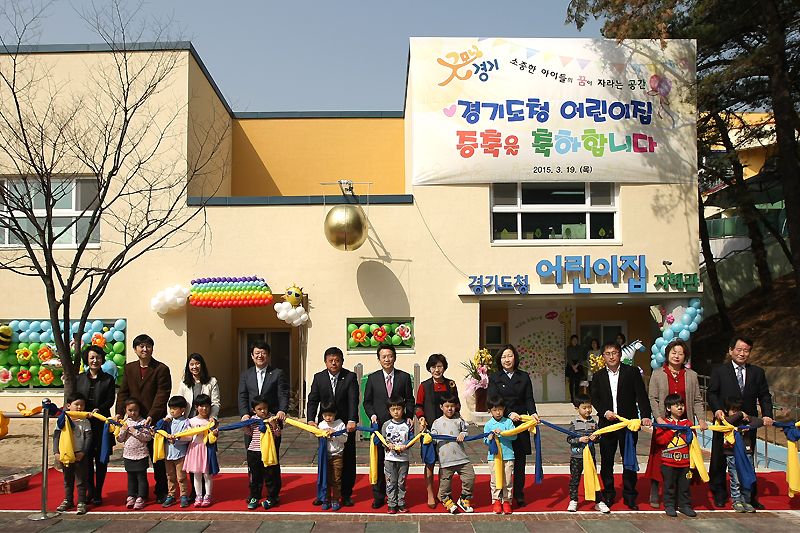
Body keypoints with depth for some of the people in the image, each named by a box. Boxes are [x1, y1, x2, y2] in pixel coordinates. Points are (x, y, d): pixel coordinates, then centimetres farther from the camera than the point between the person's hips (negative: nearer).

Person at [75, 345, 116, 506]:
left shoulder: (108, 379, 5)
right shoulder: (79, 379, 12)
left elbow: (110, 400, -2)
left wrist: (98, 410, -20)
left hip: (101, 423, -2)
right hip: (83, 423, 2)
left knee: (101, 458, 1)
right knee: (86, 457, 3)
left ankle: (98, 493, 9)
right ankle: (90, 491, 15)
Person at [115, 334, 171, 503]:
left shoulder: (161, 369, -5)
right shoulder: (129, 368, 10)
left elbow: (162, 394, -11)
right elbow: (123, 392, 9)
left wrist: (152, 416, -19)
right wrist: (120, 412, -5)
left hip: (155, 420, -4)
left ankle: (161, 492, 15)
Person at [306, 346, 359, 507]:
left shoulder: (350, 377, -5)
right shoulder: (318, 378, 2)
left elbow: (353, 401, -15)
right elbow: (313, 400, -3)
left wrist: (352, 421, -29)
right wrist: (311, 419, -19)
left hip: (346, 425, -2)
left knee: (347, 461, 5)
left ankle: (346, 495, 17)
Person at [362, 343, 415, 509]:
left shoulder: (404, 377, 4)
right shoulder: (373, 378, 6)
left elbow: (410, 400, 7)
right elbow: (367, 401, 9)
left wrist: (409, 416, -7)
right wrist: (372, 415, -7)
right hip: (380, 425, 1)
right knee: (378, 461, 4)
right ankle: (379, 496, 16)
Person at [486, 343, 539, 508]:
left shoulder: (524, 377, 12)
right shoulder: (494, 377, 4)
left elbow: (529, 399, 7)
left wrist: (533, 413, -12)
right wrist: (509, 414, -18)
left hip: (520, 425, 2)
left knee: (520, 460, 6)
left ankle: (519, 494, 18)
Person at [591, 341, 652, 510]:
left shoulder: (632, 372, 0)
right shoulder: (598, 376, 7)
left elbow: (641, 396, -6)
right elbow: (595, 398, 5)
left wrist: (645, 416, -19)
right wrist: (605, 412, -12)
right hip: (607, 424, 2)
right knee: (606, 461, 7)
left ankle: (630, 496, 16)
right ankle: (608, 494, 21)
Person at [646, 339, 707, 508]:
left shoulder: (691, 375, 11)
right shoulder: (657, 374, 5)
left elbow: (697, 400, 10)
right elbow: (653, 398, 1)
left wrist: (701, 419, -4)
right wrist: (659, 418, -12)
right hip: (664, 423, -2)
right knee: (660, 459, 0)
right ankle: (654, 497, 10)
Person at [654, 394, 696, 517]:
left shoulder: (687, 423, 10)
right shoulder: (664, 423, 1)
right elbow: (660, 440, -9)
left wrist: (686, 433, -9)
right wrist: (672, 432, -14)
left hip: (684, 460, 3)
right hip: (669, 461, -2)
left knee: (684, 484, 8)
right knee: (669, 484, 3)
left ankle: (684, 505, 20)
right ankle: (669, 505, 13)